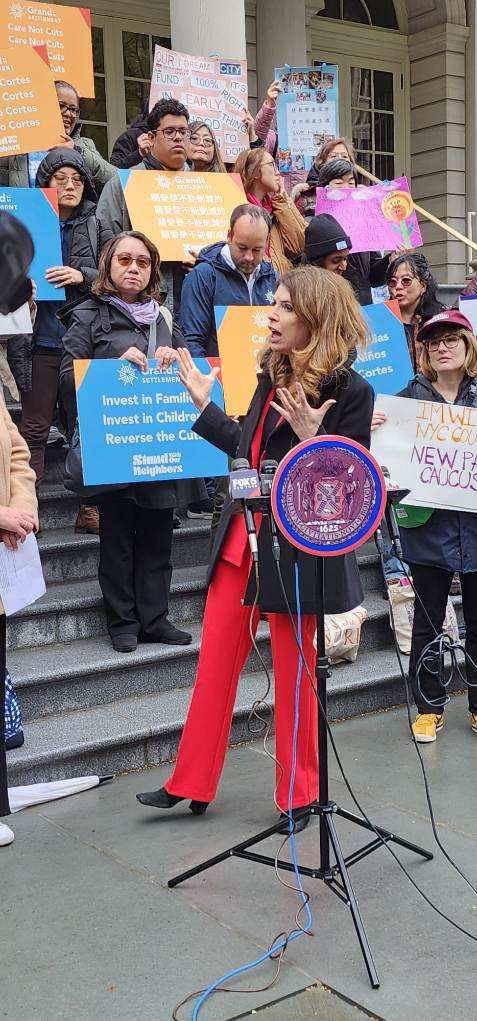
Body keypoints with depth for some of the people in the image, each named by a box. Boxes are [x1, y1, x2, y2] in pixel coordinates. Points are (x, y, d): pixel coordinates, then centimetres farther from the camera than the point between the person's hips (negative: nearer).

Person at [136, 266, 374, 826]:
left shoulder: (350, 391, -14)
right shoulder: (273, 374, 7)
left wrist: (310, 436, -28)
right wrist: (204, 405, 20)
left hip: (294, 550, -7)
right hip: (241, 541, 7)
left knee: (294, 674, 8)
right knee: (215, 664, 13)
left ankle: (299, 794, 28)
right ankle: (191, 784, 27)